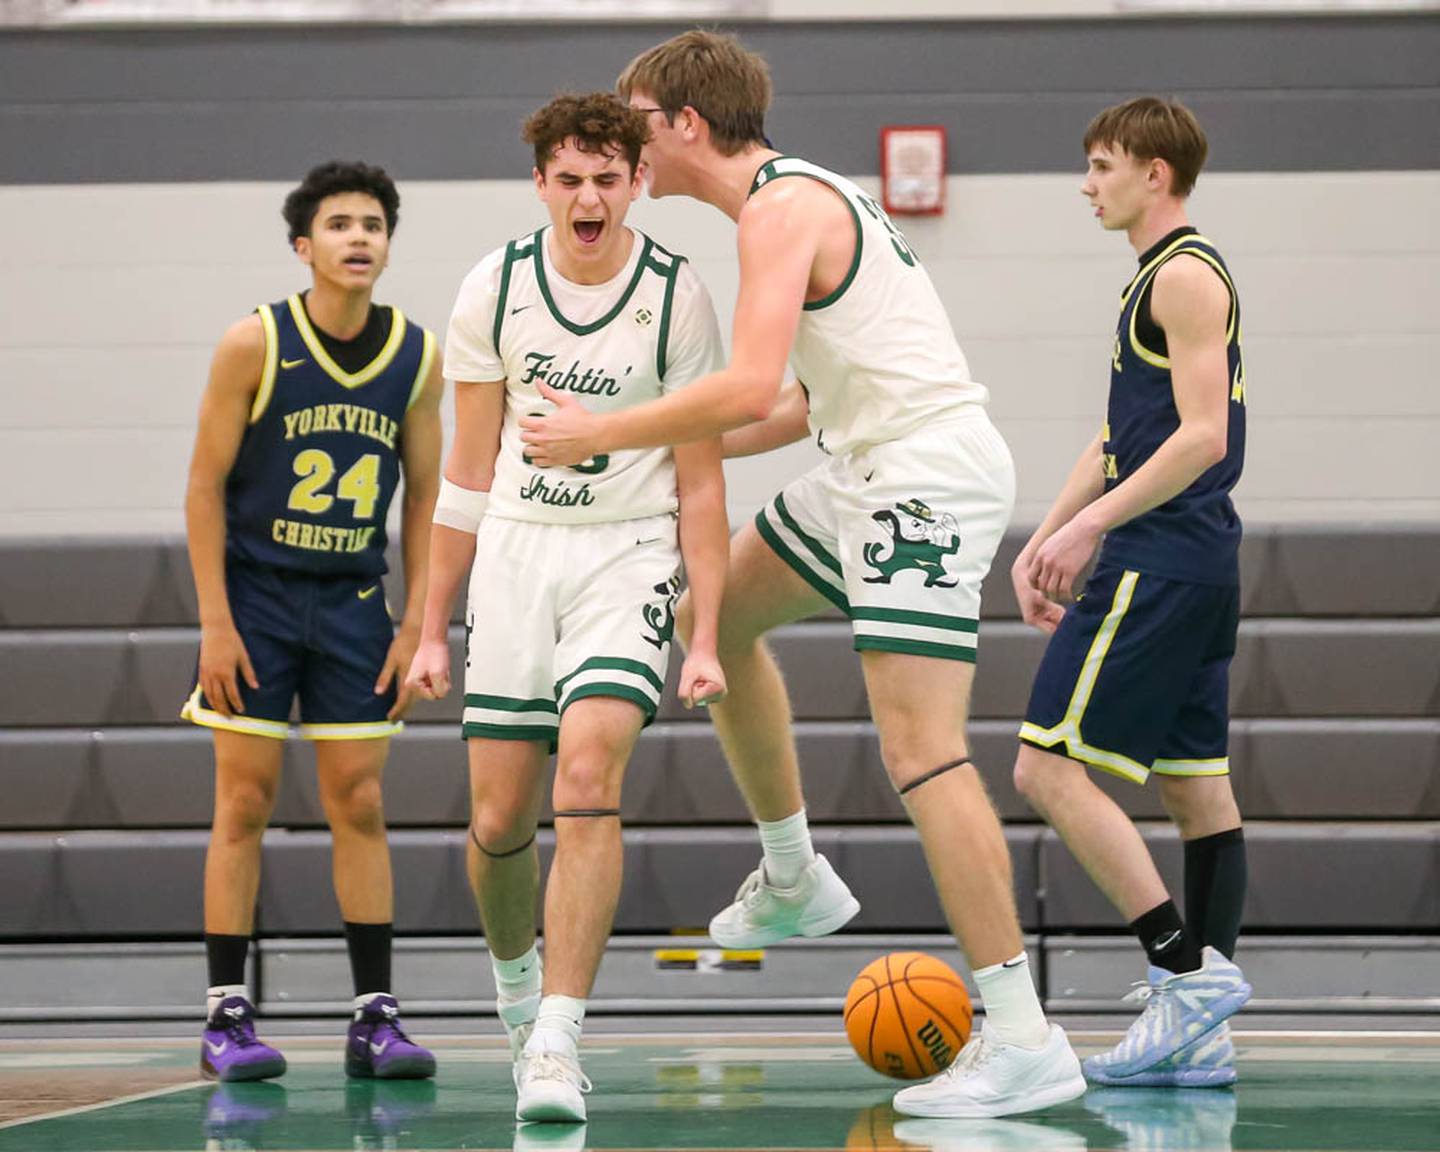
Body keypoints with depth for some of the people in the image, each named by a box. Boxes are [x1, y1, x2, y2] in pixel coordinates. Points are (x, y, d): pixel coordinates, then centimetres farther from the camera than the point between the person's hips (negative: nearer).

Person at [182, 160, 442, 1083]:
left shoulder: (418, 356, 0)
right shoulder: (254, 345, -9)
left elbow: (424, 496, 7)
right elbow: (206, 485, -6)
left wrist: (417, 626, 2)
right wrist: (215, 623, -11)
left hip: (354, 600, 3)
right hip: (255, 592, -3)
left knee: (360, 804, 2)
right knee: (245, 801, -3)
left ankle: (376, 1015, 5)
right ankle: (227, 1015, 2)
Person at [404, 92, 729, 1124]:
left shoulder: (677, 296, -7)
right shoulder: (495, 290, 0)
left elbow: (700, 483, -3)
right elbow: (469, 470, 8)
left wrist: (708, 639, -9)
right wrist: (433, 629, 8)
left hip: (629, 553, -3)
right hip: (515, 547, 3)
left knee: (589, 774, -23)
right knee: (499, 817, 4)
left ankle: (557, 1042, -23)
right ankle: (514, 980, 35)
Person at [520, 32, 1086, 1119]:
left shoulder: (782, 207, -13)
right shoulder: (804, 193, 18)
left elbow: (750, 388, -26)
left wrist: (604, 433, -15)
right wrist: (680, 455, 21)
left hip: (930, 472, -11)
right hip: (876, 468, 11)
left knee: (919, 744, -17)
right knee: (717, 612, 24)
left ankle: (1024, 1039, -20)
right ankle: (794, 881, 34)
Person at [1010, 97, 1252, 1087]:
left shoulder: (1187, 276, -11)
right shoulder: (1157, 281, 20)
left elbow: (1202, 435, -19)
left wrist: (1091, 525, -20)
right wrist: (1044, 543, 19)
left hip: (1159, 567, -11)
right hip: (1196, 571, 11)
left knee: (1051, 767, -12)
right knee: (1195, 785, 7)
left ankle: (1189, 969, -16)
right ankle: (1201, 1032, 7)